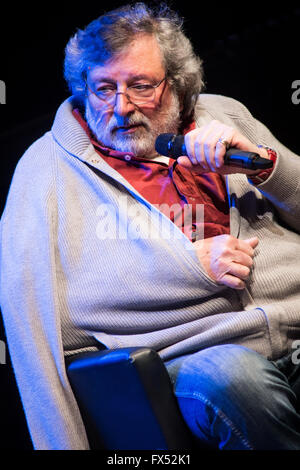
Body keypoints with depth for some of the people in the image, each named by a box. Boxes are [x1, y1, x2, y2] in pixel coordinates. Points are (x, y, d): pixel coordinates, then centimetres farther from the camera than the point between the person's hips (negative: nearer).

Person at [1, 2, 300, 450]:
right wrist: (192, 264, -9)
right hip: (196, 356, -3)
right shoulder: (49, 164, 10)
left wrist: (260, 162, -3)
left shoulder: (222, 115, 20)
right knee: (229, 374, -33)